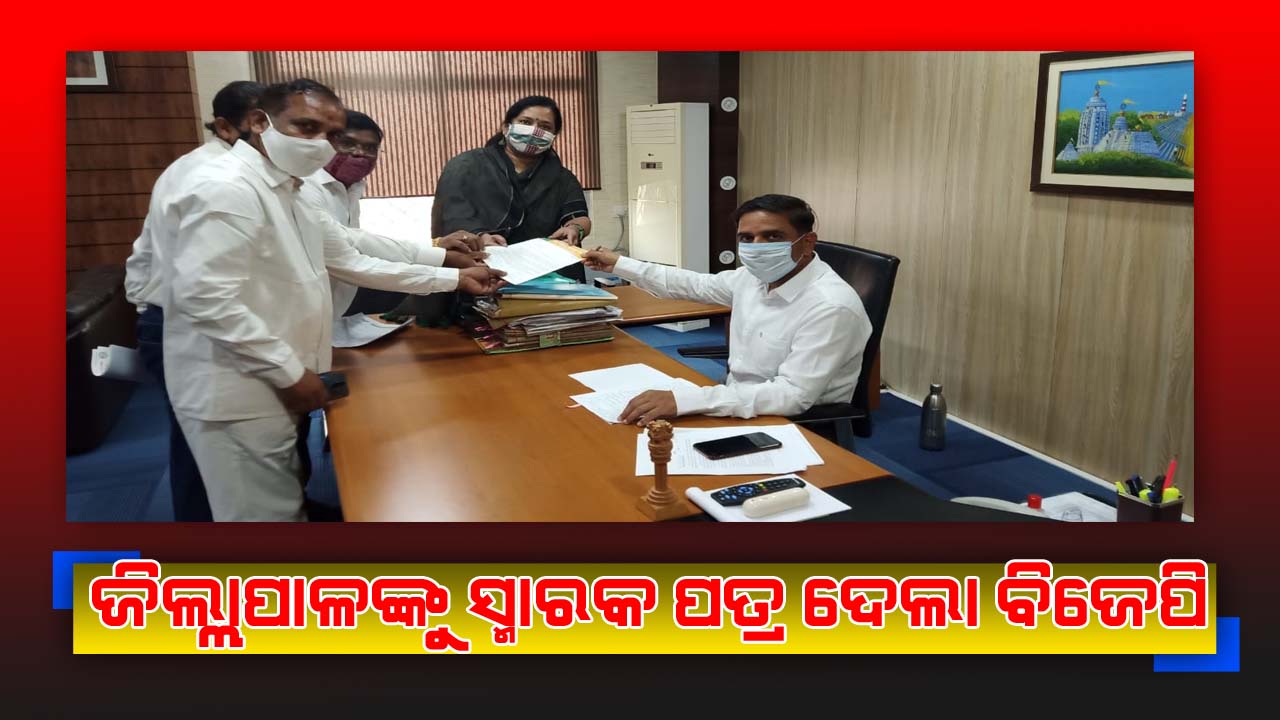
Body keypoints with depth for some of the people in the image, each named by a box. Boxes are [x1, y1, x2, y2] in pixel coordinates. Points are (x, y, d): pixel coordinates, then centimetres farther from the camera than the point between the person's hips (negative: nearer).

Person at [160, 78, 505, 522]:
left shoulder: (285, 195, 14)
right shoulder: (227, 189, -19)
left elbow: (353, 262, 15)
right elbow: (204, 296, -26)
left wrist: (454, 280, 14)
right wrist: (289, 371, -21)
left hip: (270, 385, 10)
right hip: (237, 392, -10)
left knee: (282, 505, 22)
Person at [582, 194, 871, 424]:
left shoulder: (831, 307, -25)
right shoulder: (755, 276, 1)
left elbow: (793, 395, -32)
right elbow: (695, 284, 19)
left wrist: (683, 400, -38)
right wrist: (620, 264, 24)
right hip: (740, 410, 7)